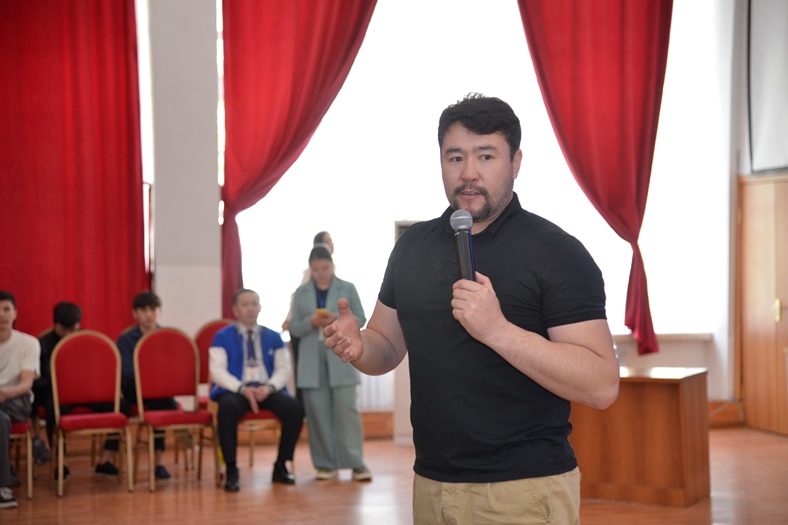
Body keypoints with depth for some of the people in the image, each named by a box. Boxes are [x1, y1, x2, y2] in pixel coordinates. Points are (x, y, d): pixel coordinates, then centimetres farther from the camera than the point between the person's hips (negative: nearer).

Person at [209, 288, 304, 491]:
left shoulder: (273, 337, 16)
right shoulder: (222, 337, 7)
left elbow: (284, 369, 7)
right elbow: (218, 371, -4)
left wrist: (269, 387, -15)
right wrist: (243, 389, -20)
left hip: (268, 389, 3)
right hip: (235, 390, -3)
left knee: (295, 407, -27)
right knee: (227, 407, -38)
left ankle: (281, 466, -11)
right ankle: (231, 470, -28)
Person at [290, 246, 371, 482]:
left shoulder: (348, 288, 7)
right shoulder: (301, 293, 10)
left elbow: (361, 320, 4)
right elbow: (294, 328, 7)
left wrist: (338, 319, -14)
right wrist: (311, 322, -14)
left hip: (341, 359, -2)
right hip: (312, 362, 2)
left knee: (346, 408, -7)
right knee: (318, 412, 0)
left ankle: (355, 463, -3)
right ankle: (326, 464, 8)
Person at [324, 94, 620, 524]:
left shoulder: (555, 252, -11)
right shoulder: (413, 245, 8)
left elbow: (602, 385, -18)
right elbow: (388, 344, 17)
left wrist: (497, 330, -27)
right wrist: (358, 346, -7)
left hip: (523, 491, -5)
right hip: (431, 484, 5)